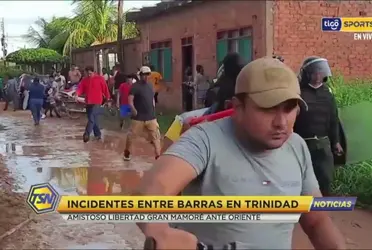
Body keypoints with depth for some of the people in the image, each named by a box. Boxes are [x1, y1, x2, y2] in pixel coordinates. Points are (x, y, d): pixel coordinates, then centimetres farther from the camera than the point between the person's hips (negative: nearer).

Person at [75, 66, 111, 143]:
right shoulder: (84, 80, 8)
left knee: (91, 118, -16)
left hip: (96, 102, -5)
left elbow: (105, 89, 0)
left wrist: (108, 99, 2)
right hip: (88, 102, 6)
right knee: (94, 119, 13)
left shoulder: (100, 78, -4)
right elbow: (80, 88, -3)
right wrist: (77, 94, -23)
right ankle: (97, 134, 25)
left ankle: (86, 134, -20)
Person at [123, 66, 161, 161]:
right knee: (131, 135, 7)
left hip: (151, 117, 5)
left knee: (156, 136, -3)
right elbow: (130, 100, -18)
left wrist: (153, 110, 14)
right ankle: (127, 153, 27)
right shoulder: (135, 86, -10)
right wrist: (133, 110, -29)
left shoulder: (150, 86, 11)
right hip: (138, 117, -5)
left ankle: (158, 155, -2)